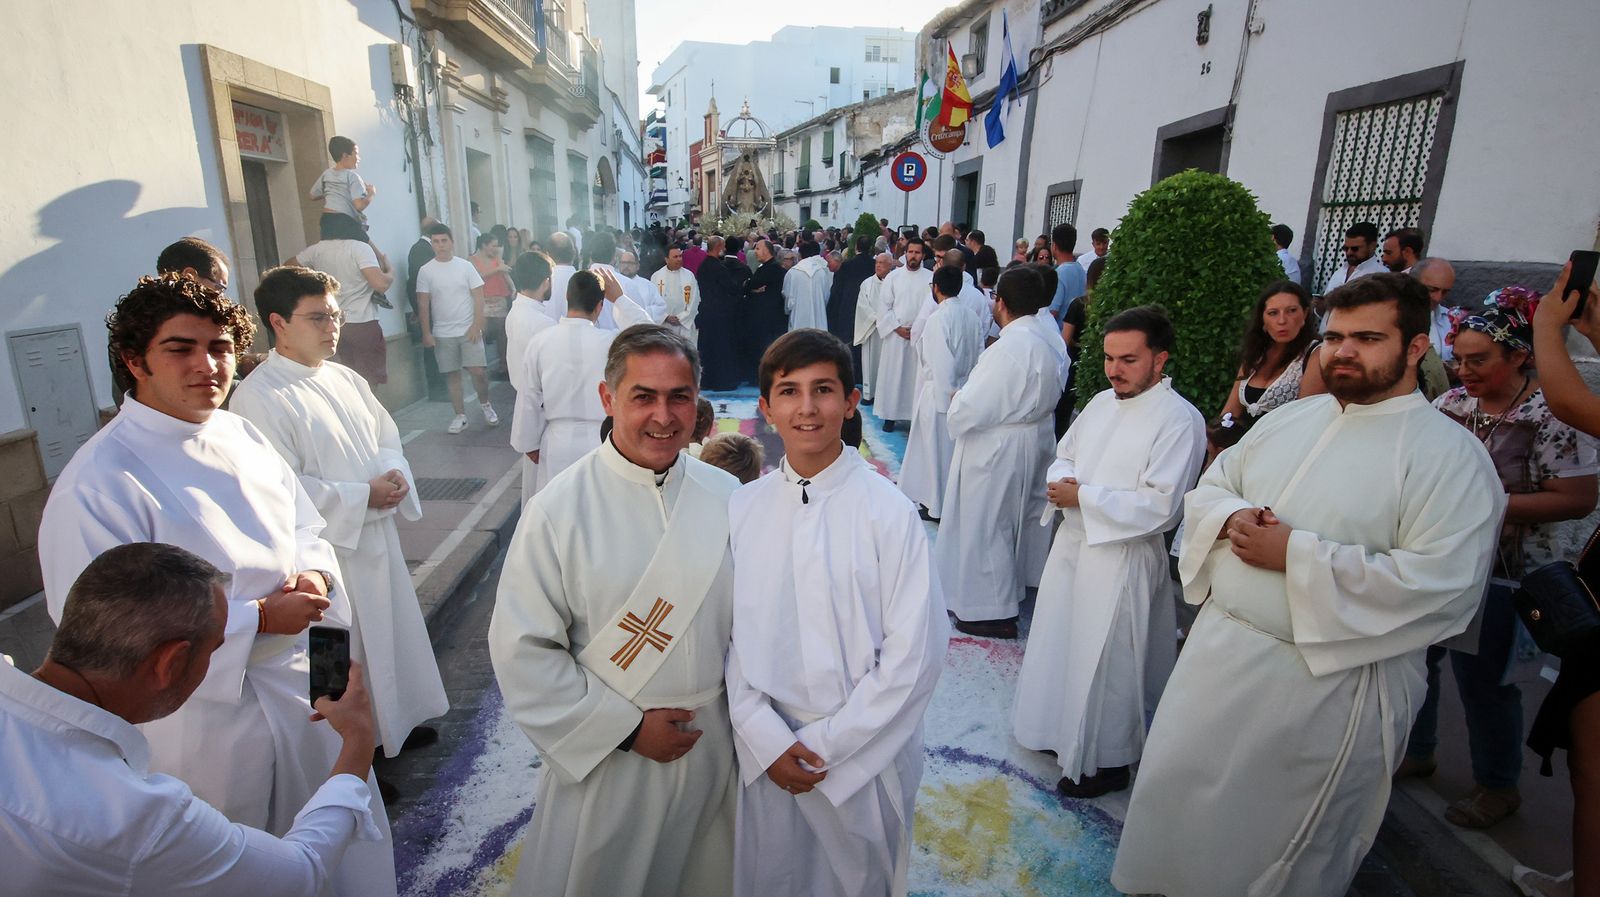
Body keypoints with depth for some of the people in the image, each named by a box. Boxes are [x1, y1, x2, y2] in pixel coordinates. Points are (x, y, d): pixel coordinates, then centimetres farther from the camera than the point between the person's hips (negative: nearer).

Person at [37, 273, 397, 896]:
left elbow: (306, 529, 12)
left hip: (305, 689, 6)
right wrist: (258, 619, -22)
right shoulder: (98, 483, -20)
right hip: (211, 721, -6)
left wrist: (313, 574, -10)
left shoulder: (242, 436, 2)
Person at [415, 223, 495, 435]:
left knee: (478, 371, -5)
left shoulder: (465, 266, 0)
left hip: (469, 330, -1)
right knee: (452, 375, 5)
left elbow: (479, 297, -1)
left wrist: (476, 326, -9)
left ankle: (485, 405, 21)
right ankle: (460, 416, 14)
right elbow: (423, 305, 2)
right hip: (442, 334, 1)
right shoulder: (426, 271, 1)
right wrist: (426, 333, -3)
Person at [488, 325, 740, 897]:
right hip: (605, 758, -2)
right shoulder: (558, 511, -15)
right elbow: (522, 651, -13)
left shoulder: (727, 497, -6)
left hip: (714, 744, 3)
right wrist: (627, 728, -12)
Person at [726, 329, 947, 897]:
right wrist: (768, 741, -10)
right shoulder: (741, 509, -5)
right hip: (764, 752, 3)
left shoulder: (888, 513, -15)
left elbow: (914, 654, -14)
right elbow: (728, 636, -2)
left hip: (862, 757, -2)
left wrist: (826, 744, -11)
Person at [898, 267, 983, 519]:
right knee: (955, 448, 18)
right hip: (964, 393, 7)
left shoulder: (937, 319, -18)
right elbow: (979, 356, 3)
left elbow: (942, 365, -23)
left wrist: (946, 396, -17)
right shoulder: (971, 318, 2)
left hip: (939, 395, -7)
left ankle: (937, 505, 19)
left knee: (937, 448, 7)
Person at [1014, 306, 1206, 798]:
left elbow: (1160, 506, -23)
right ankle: (1059, 731, 42)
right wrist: (1062, 480, -6)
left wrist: (1083, 497, -19)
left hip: (1122, 556, -8)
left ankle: (1106, 762, 28)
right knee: (1059, 642, 20)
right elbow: (1064, 453, 17)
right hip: (1072, 541, 8)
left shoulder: (1179, 419, -16)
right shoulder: (1102, 403, 8)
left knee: (1105, 661, 5)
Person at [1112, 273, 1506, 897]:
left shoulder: (1449, 454, -12)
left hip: (1328, 680, -6)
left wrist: (1297, 555, -23)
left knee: (1279, 837, 14)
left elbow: (1444, 582, -22)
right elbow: (1209, 487, 13)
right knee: (1177, 793, 20)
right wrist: (1231, 516, -10)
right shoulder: (1288, 420, 7)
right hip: (1218, 651, 6)